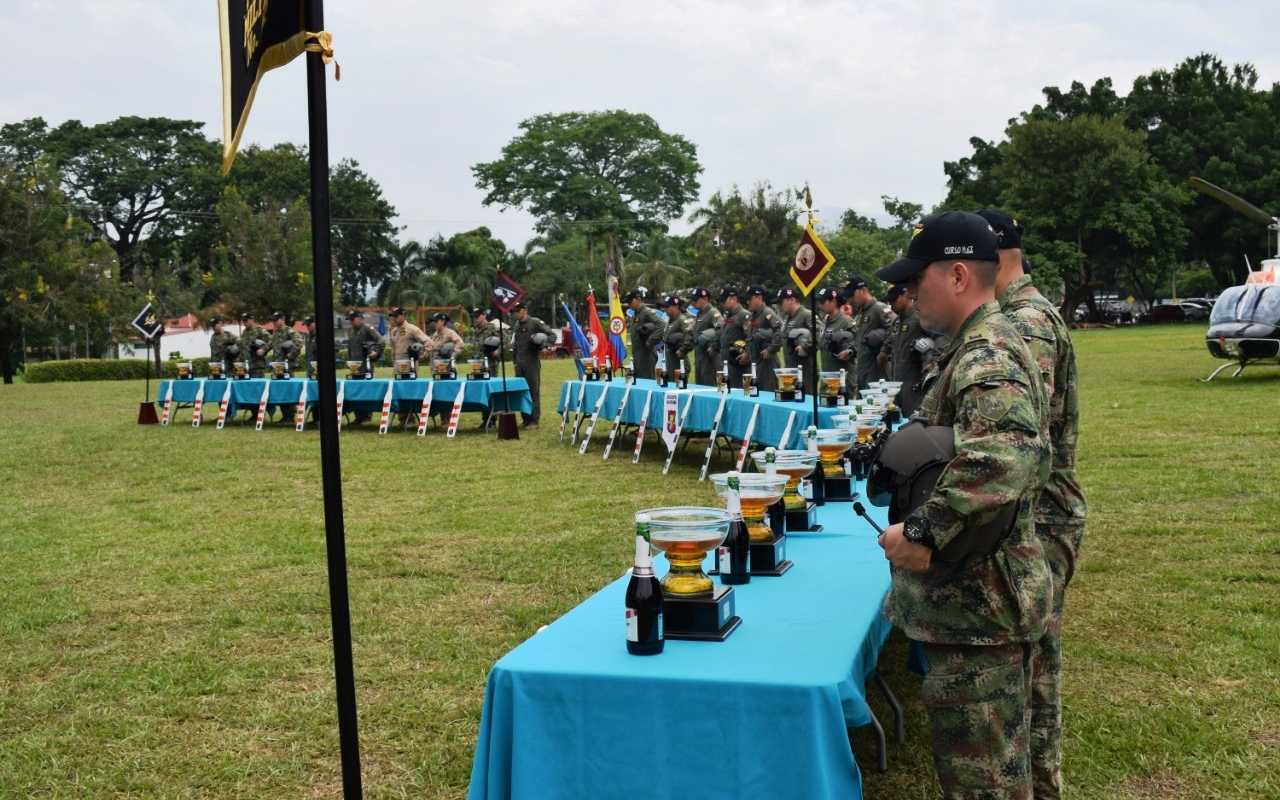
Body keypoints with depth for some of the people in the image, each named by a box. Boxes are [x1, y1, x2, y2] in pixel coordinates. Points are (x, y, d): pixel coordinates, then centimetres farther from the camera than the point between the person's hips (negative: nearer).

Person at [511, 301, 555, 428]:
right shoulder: (517, 325, 14)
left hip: (532, 362, -7)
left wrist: (544, 345, -20)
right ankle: (526, 419, 16)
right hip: (519, 363, 7)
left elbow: (552, 335, -5)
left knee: (533, 391, -3)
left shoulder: (535, 322, -6)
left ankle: (534, 420, 0)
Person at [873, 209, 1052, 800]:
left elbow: (1003, 458, -39)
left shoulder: (987, 358, -20)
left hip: (977, 606, -10)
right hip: (975, 601, 11)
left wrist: (924, 532, -31)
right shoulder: (980, 347, 13)